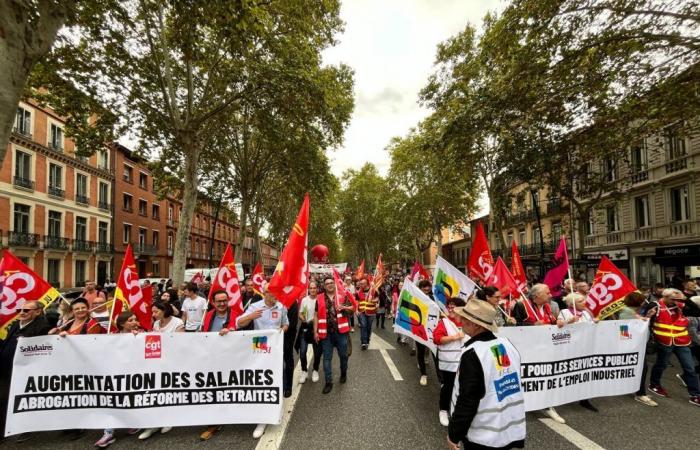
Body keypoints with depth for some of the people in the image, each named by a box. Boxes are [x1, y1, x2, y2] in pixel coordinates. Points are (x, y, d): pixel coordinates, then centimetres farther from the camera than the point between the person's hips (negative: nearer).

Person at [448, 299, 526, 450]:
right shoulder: (507, 344, -1)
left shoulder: (472, 354, -23)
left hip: (484, 437, -6)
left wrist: (454, 434, -8)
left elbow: (467, 400, -21)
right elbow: (514, 385, 11)